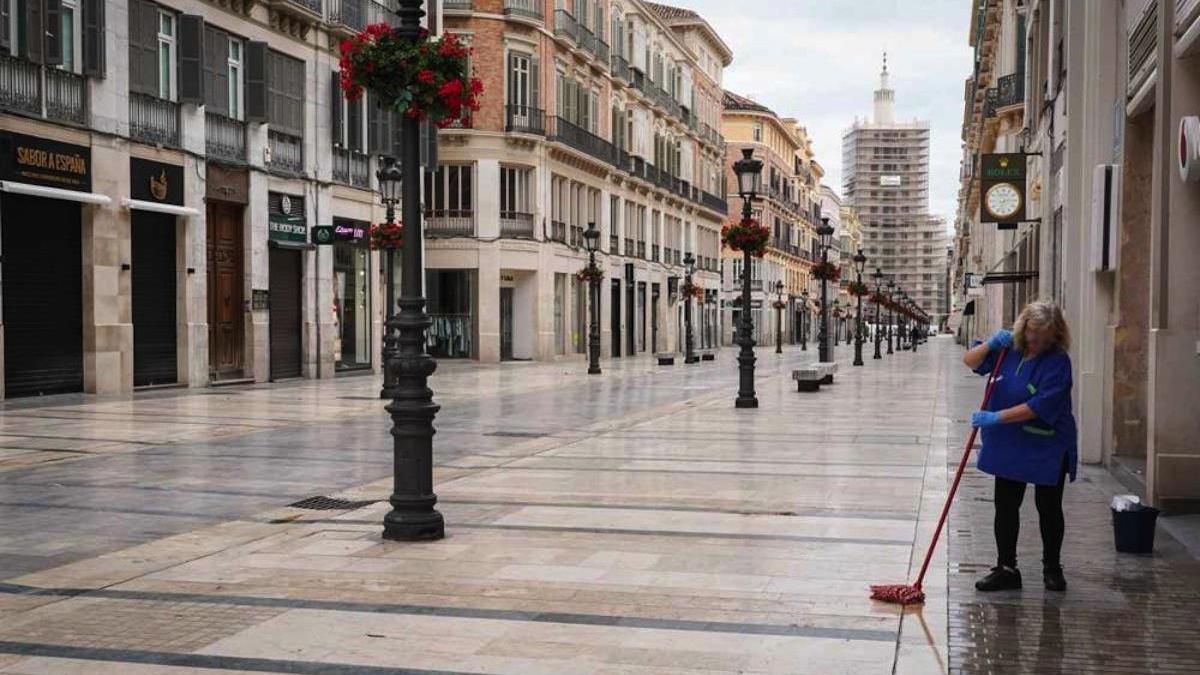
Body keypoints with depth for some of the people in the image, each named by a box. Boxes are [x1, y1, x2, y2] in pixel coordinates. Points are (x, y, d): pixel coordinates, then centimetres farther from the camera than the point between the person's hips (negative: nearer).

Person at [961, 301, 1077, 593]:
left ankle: (1052, 568, 25)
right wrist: (991, 344, -12)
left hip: (1048, 450, -5)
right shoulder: (1009, 349, 0)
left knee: (1049, 508, 8)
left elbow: (1038, 407, -25)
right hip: (1008, 446, 5)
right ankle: (1006, 569, 17)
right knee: (1006, 506, 8)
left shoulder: (1058, 362, -17)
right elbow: (970, 361, 8)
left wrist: (996, 418, -25)